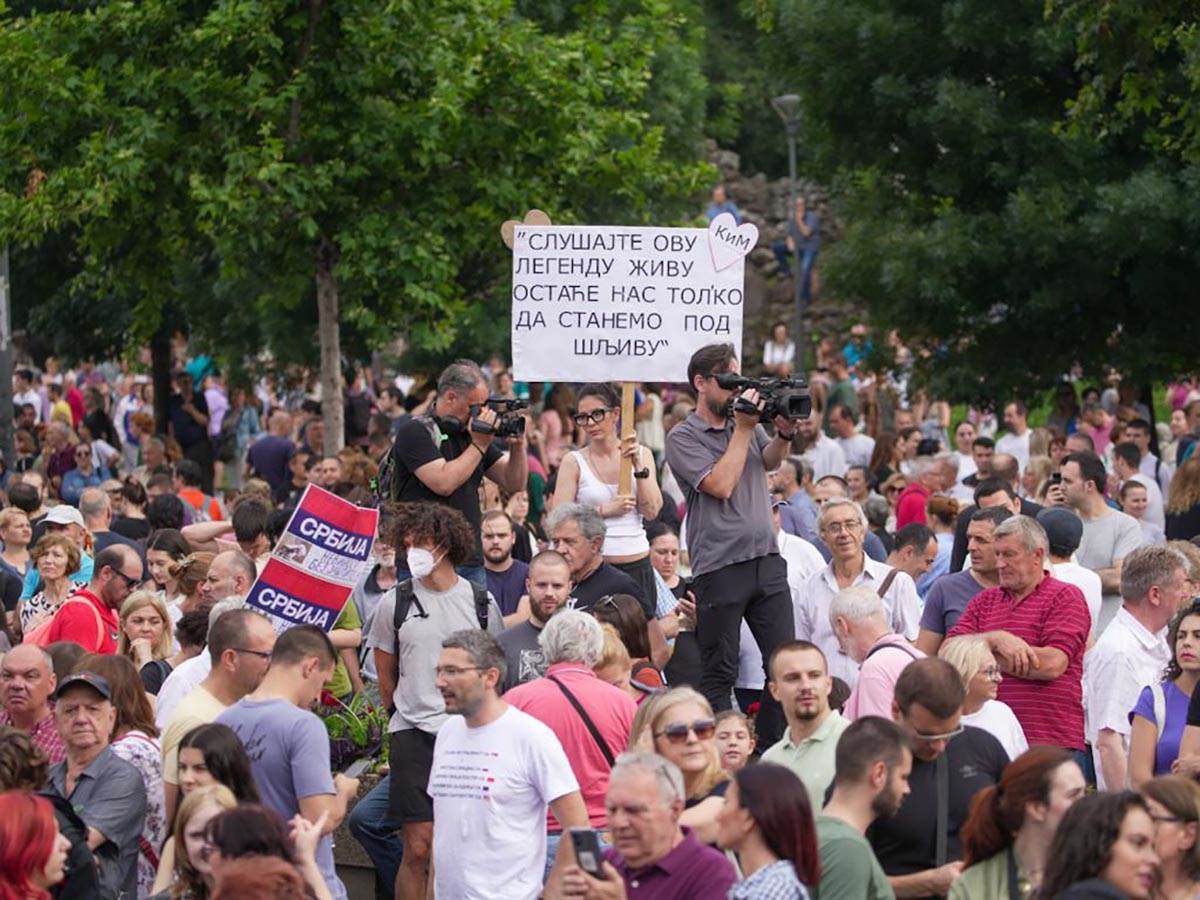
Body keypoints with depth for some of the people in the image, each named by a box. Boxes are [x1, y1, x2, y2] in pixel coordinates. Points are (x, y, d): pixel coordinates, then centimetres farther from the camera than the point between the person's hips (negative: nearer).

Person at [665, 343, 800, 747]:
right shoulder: (683, 437, -4)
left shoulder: (745, 423, 12)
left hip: (767, 559, 6)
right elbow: (721, 485, -15)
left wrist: (784, 433, 3)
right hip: (719, 568, -6)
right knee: (719, 672, 2)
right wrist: (744, 429, -10)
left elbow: (769, 462, 23)